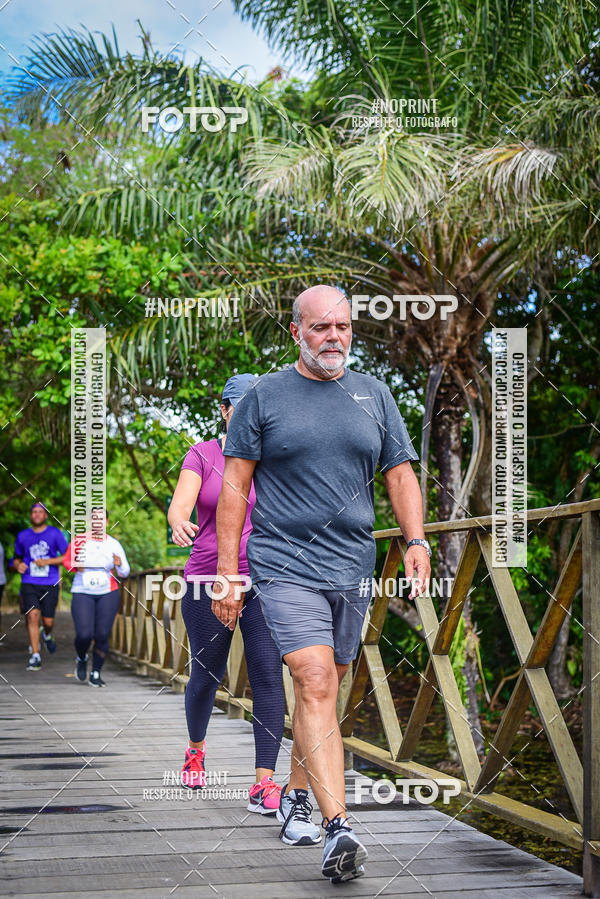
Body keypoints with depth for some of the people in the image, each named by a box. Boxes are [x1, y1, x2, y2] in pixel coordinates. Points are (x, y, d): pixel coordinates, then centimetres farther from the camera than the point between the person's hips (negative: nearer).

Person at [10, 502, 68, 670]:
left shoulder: (55, 533, 0)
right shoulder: (22, 536, 9)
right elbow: (16, 558, 22)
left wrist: (47, 562, -15)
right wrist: (17, 565, -1)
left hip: (50, 585, -1)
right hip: (29, 583, 1)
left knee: (48, 621, -1)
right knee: (32, 615, -16)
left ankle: (47, 635, 38)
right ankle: (35, 657, -11)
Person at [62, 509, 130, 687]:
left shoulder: (114, 544, 3)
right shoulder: (79, 540, -1)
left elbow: (124, 573, 5)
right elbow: (67, 560, 10)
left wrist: (119, 565, -18)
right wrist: (75, 566, -12)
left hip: (107, 593, 1)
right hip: (82, 592, -1)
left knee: (102, 635, -6)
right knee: (84, 635, -13)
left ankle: (96, 674, 10)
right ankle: (81, 659, 21)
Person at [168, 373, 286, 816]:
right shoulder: (202, 455, 0)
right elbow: (180, 503, -15)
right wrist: (179, 525, -38)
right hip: (209, 581, -1)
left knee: (268, 676, -13)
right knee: (206, 677, 11)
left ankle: (265, 784, -15)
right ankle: (196, 749, 41)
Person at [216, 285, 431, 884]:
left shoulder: (373, 395, 12)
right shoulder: (264, 396, 1)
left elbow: (400, 474, 14)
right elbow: (234, 486, 0)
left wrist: (417, 542, -2)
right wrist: (226, 570, -5)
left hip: (352, 568, 4)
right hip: (285, 565, -4)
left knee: (323, 687, 12)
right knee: (315, 683, -17)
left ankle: (297, 794, 32)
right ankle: (338, 829, -24)